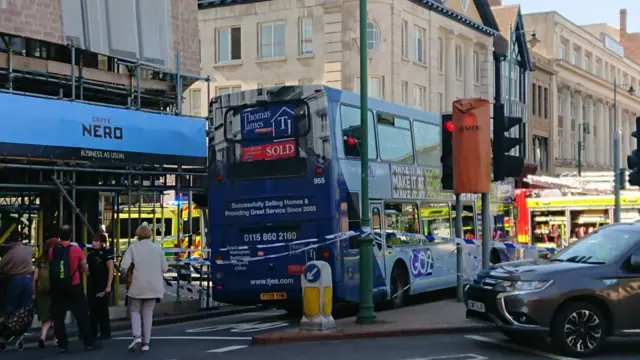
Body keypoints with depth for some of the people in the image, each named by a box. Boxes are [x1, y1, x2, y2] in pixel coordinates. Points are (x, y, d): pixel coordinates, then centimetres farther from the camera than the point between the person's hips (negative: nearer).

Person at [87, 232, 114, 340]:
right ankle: (92, 332, 16)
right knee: (92, 309, 9)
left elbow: (111, 270, -12)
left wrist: (109, 285, -16)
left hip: (102, 285, -7)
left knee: (102, 309, -2)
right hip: (92, 285, 7)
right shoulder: (91, 253, 12)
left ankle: (105, 333, 6)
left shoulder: (106, 253, -9)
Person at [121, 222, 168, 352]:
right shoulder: (157, 248, 4)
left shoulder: (133, 247, -5)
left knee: (135, 311, 12)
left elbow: (124, 265, -15)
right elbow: (164, 268, 4)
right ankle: (146, 342, 9)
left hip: (138, 285, -3)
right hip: (153, 286, 3)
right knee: (148, 313, 11)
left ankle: (137, 336, -8)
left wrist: (126, 274, 6)